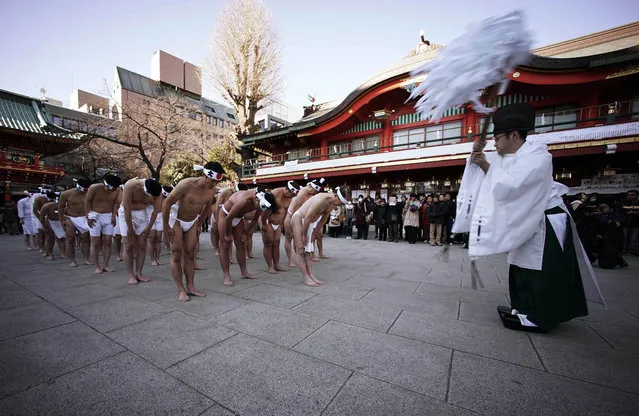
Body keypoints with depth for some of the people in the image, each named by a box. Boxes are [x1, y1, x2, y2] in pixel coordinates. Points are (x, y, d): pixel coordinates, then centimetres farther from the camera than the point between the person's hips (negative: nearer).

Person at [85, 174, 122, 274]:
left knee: (108, 242, 1)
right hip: (95, 216, -2)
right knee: (95, 242, 0)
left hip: (108, 217, 3)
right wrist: (88, 216, -9)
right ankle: (97, 267, 7)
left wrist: (113, 216, -1)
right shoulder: (94, 188, -12)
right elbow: (87, 201, -4)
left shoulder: (117, 191, -4)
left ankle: (106, 266, 8)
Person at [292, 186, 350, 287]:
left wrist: (313, 233, 7)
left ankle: (311, 275, 8)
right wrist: (304, 235, -17)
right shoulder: (321, 200, -31)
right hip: (298, 218, -8)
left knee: (309, 249, 5)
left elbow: (323, 220, 7)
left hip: (309, 223, 9)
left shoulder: (332, 203, -4)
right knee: (300, 250, -8)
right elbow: (307, 218, -27)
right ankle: (306, 278, -5)